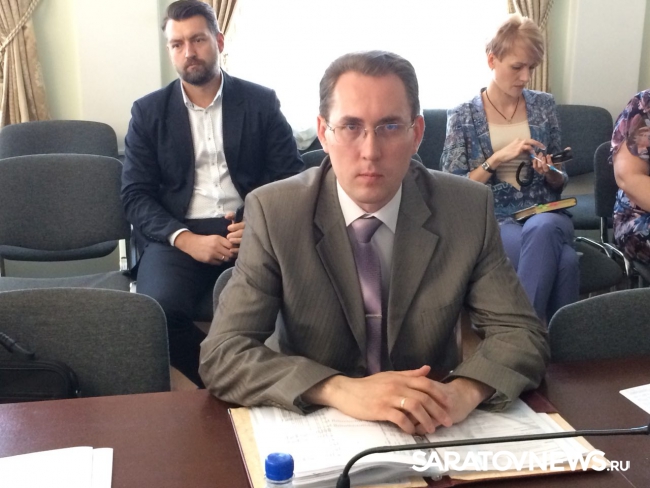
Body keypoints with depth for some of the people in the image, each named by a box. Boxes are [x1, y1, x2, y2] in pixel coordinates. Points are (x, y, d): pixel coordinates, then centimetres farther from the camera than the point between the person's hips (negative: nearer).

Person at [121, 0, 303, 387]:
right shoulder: (148, 112, 10)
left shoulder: (261, 102, 10)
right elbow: (135, 195, 4)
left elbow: (293, 178, 7)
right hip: (178, 235, 1)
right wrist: (187, 239, -14)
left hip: (251, 231, 0)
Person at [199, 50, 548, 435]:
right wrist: (341, 390, -31)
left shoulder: (469, 208, -7)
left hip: (429, 431, 1)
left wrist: (465, 390, -26)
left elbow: (523, 334, -5)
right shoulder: (274, 212, -11)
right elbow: (222, 354, -16)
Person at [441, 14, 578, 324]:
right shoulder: (462, 117, 1)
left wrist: (550, 173, -9)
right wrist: (499, 157, -15)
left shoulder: (543, 105, 10)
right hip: (492, 221, -3)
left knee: (543, 230, -37)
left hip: (545, 215, 3)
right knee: (561, 261, -34)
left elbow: (559, 184, 15)